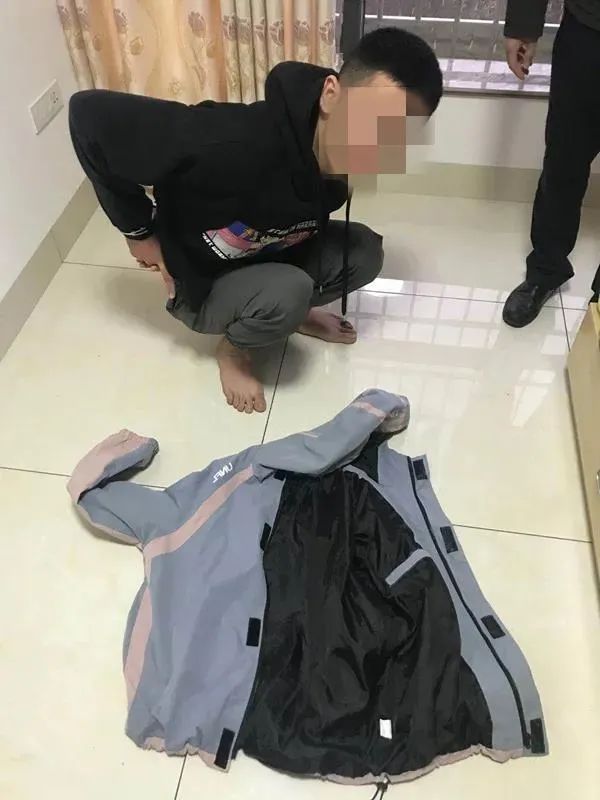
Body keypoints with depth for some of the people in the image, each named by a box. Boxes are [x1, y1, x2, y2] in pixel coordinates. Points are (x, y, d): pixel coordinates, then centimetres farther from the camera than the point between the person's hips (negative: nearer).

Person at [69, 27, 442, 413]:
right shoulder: (235, 146, -40)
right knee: (289, 292, -32)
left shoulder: (339, 157, -18)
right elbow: (90, 115, -31)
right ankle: (233, 348, 1)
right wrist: (140, 230, -22)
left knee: (366, 251, -11)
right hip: (200, 285, -5)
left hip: (268, 260, 5)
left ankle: (293, 312, 14)